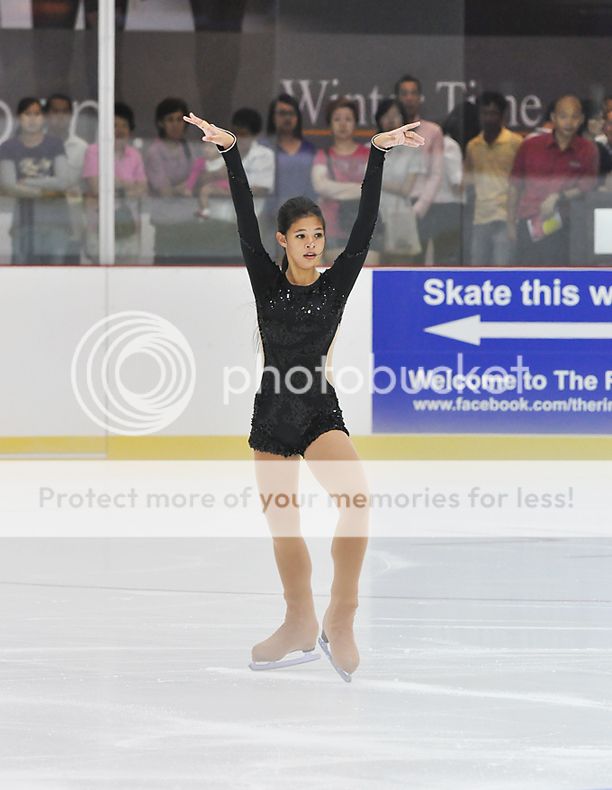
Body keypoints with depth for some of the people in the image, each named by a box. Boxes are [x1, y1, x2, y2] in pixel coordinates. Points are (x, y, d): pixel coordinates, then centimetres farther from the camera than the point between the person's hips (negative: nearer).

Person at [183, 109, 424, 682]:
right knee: (283, 527, 11)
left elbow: (366, 223, -10)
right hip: (272, 414, 3)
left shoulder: (337, 282, -2)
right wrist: (230, 152, -17)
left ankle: (340, 620, -19)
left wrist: (377, 155, -18)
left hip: (319, 410, -3)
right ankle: (300, 627, 29)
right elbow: (245, 221, -7)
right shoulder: (266, 281, 1)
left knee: (356, 497, -27)